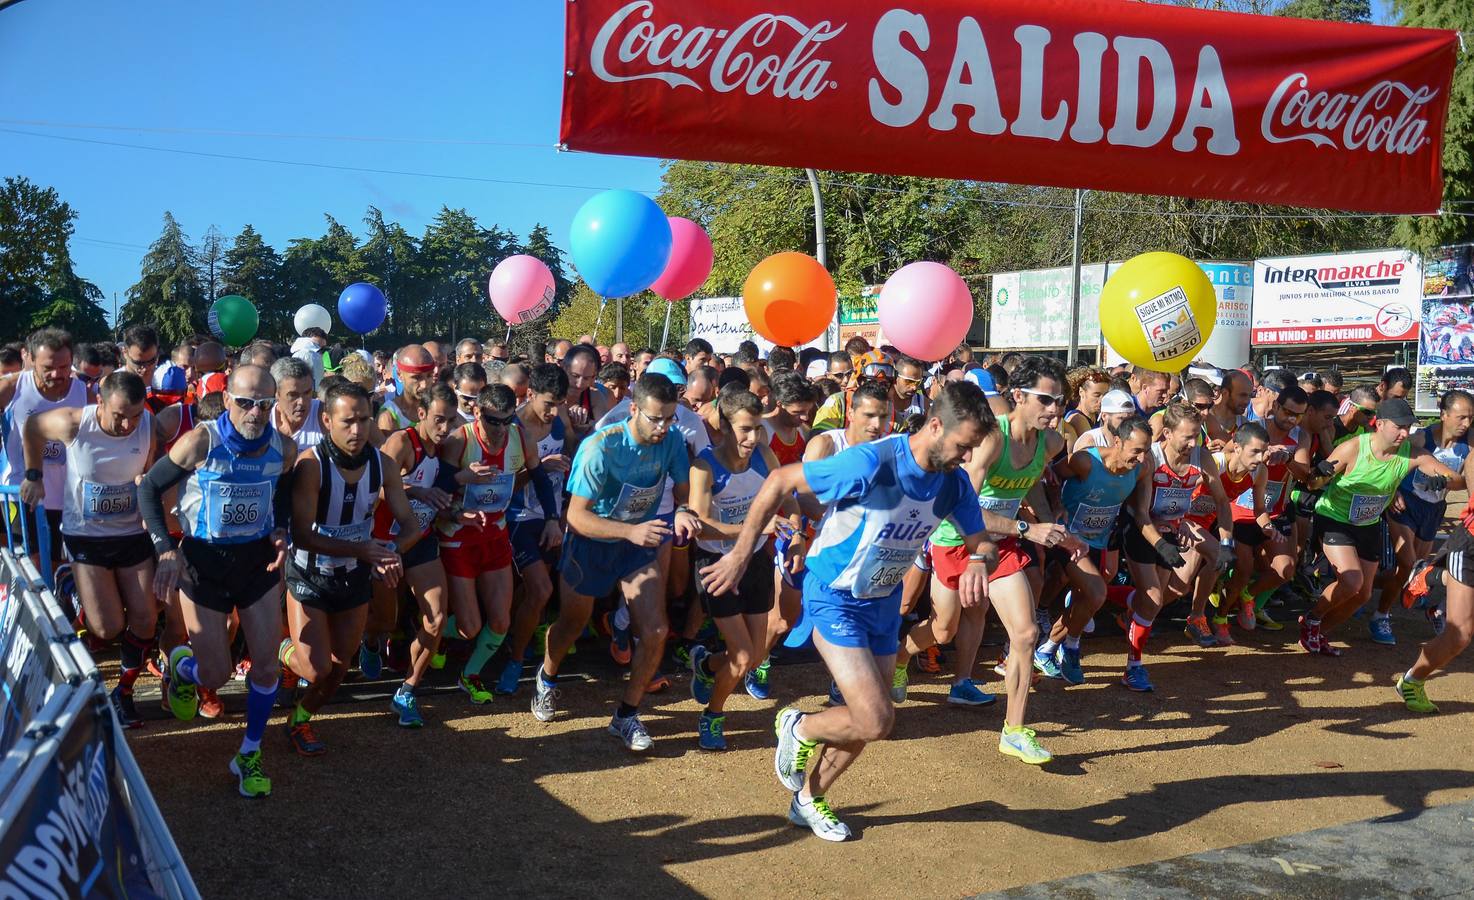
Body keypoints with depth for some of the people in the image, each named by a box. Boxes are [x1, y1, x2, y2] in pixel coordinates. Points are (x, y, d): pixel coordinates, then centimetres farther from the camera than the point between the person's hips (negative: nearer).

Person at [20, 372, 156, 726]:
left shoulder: (150, 426, -17)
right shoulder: (73, 424, -22)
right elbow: (32, 426, 0)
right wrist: (34, 476, 8)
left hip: (133, 534, 2)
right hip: (85, 536, -2)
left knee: (144, 621, -1)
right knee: (108, 628, -7)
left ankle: (123, 692, 20)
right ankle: (78, 601, 29)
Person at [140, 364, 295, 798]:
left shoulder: (285, 449, -7)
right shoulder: (200, 442, -19)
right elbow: (149, 488, -8)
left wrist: (280, 531, -6)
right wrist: (166, 549, -16)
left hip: (259, 559, 3)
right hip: (204, 562, -3)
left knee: (266, 665, 2)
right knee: (215, 675, 2)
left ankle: (249, 755, 23)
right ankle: (181, 664, 40)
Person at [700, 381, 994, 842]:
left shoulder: (954, 483, -8)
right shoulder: (872, 463, -29)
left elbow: (983, 544, 2)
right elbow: (780, 481, -22)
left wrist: (979, 562, -25)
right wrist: (741, 554, -19)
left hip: (884, 600, 7)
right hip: (835, 596, -7)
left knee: (868, 721, 13)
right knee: (875, 721, -16)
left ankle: (809, 798, 36)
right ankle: (798, 728, 15)